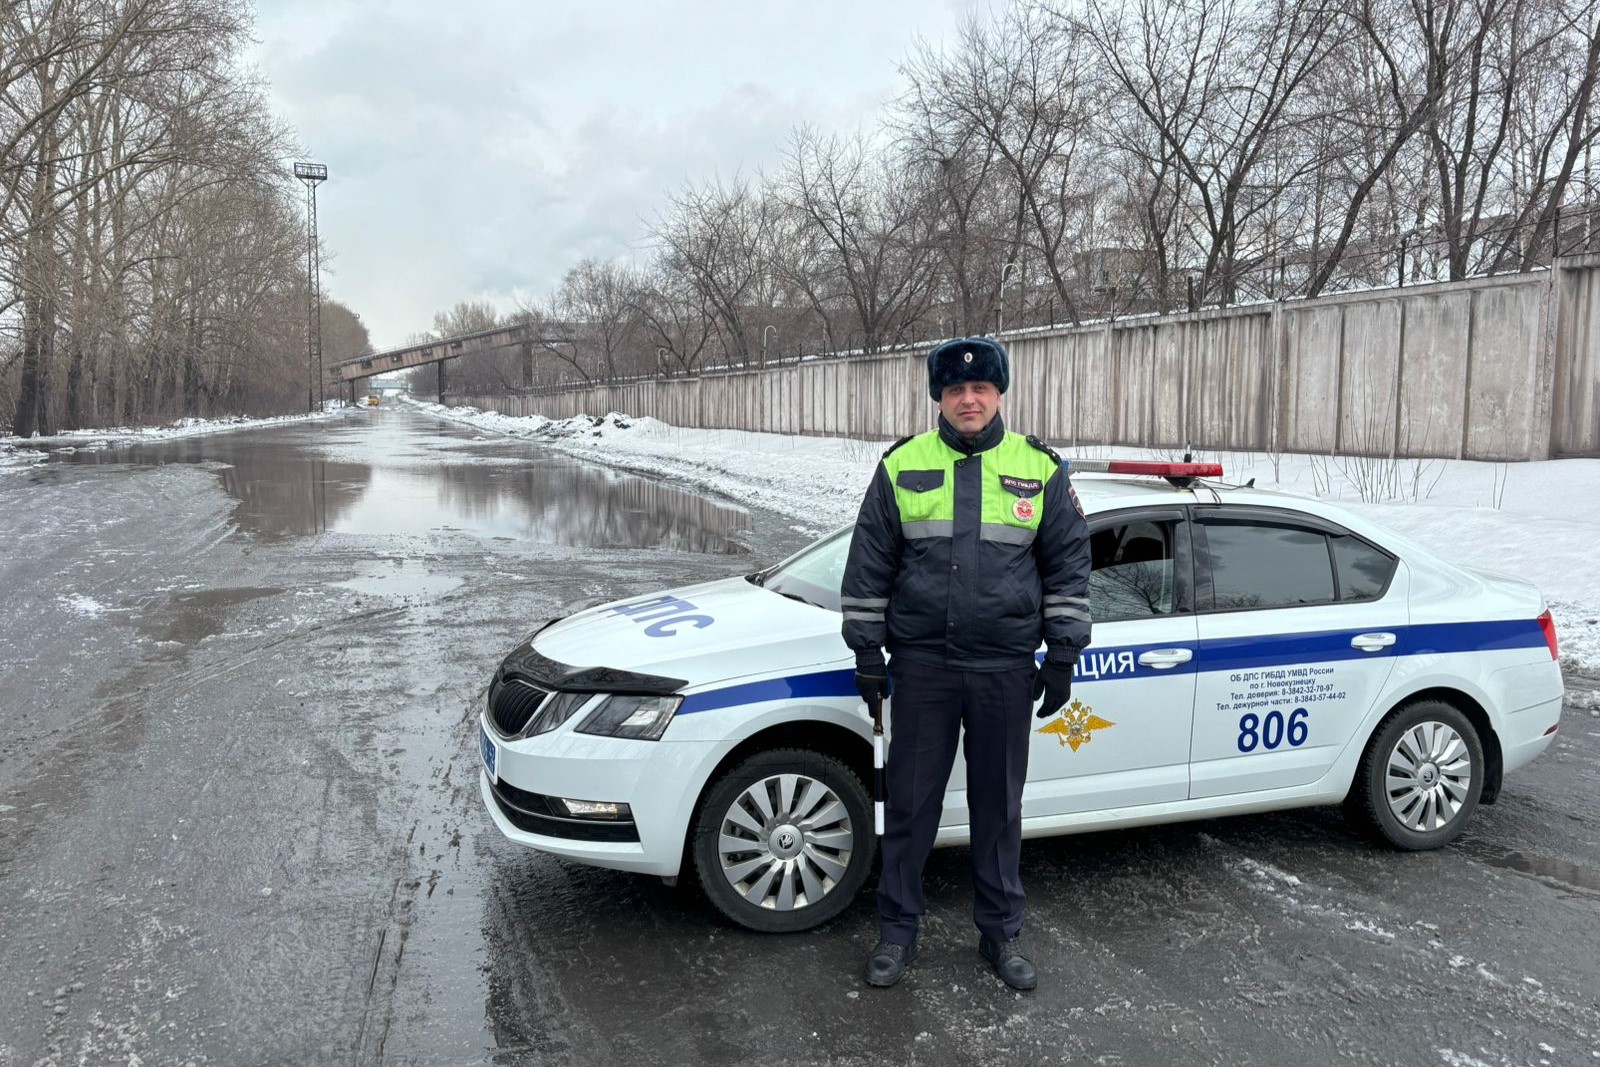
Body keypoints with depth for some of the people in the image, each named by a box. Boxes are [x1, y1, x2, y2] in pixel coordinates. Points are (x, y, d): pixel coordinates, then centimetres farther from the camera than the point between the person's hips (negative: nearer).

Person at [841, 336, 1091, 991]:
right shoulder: (902, 467, 2)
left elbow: (1069, 566, 7)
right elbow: (868, 565, 5)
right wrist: (866, 649, 2)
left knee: (999, 806, 12)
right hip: (921, 666, 0)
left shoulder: (1040, 470, 3)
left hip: (1006, 670, 1)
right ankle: (897, 930, 23)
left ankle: (1001, 931, 28)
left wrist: (1062, 654, 3)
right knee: (910, 803, 7)